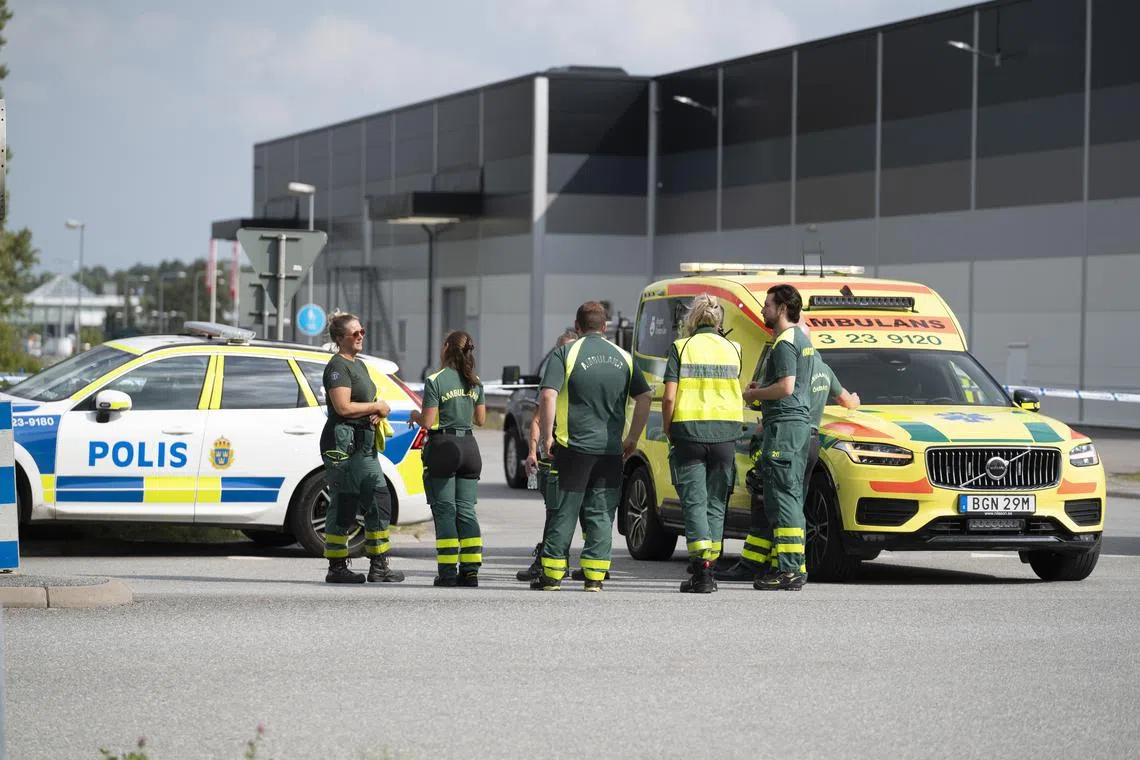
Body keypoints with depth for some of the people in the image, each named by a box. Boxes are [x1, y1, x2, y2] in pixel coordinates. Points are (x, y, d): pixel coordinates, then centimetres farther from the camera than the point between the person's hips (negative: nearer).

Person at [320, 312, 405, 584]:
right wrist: (377, 406, -8)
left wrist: (378, 414, 4)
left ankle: (379, 566, 11)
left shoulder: (359, 364, 20)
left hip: (364, 444, 10)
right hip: (342, 442, -10)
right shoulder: (337, 366, -10)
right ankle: (337, 568, -3)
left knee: (379, 503, 7)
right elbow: (343, 407, -20)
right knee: (343, 507, -7)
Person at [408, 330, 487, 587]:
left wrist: (415, 416, 8)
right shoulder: (475, 382, 7)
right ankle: (471, 570, 1)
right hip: (469, 446, 5)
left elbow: (428, 422, -13)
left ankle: (448, 572, -3)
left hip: (443, 446, -5)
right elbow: (480, 419, 13)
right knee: (466, 511, 7)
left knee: (445, 511, 0)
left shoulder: (435, 381, -10)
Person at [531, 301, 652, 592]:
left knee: (564, 512, 4)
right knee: (601, 513, 7)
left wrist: (547, 435, -5)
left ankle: (552, 576, 7)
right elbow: (644, 397, 8)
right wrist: (633, 438, 15)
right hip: (611, 448, 3)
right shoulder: (623, 357, 9)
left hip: (574, 447, -3)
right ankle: (595, 576, 4)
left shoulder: (565, 354, -2)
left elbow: (548, 396, -13)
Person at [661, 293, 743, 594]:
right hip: (725, 433, 3)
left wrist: (668, 431, 5)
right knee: (716, 502, 11)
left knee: (694, 501, -1)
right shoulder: (732, 349, 8)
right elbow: (735, 389, 11)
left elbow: (669, 397, -8)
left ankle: (701, 566, -15)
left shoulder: (682, 348, -3)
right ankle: (708, 567, 11)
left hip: (689, 431, -3)